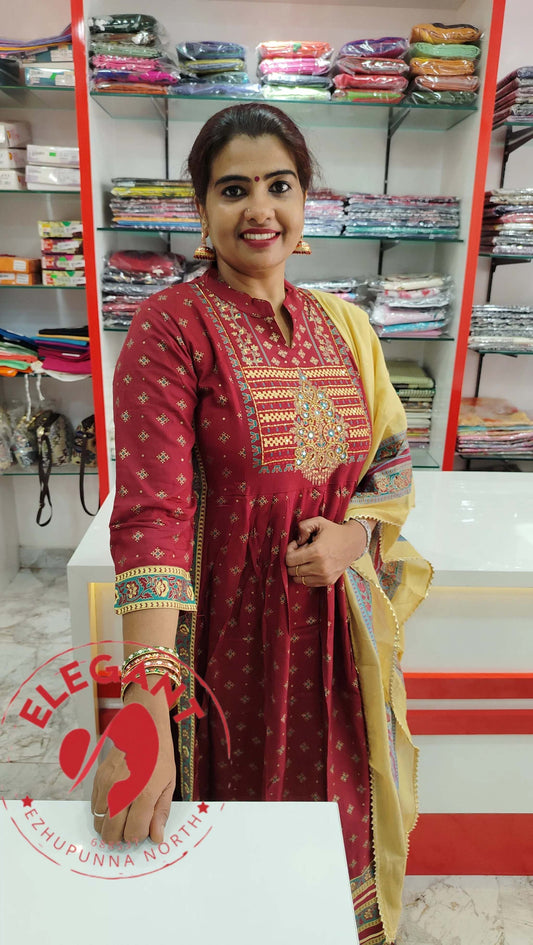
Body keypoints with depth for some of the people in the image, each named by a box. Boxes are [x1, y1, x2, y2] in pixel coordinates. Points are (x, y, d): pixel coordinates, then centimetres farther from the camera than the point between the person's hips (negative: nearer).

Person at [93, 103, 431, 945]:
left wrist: (352, 533, -12)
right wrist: (146, 717, -28)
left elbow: (393, 458, 10)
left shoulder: (343, 326, 4)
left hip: (339, 624, 5)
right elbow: (150, 514, -22)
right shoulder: (171, 326, -13)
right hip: (229, 630, -4)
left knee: (337, 825, 24)